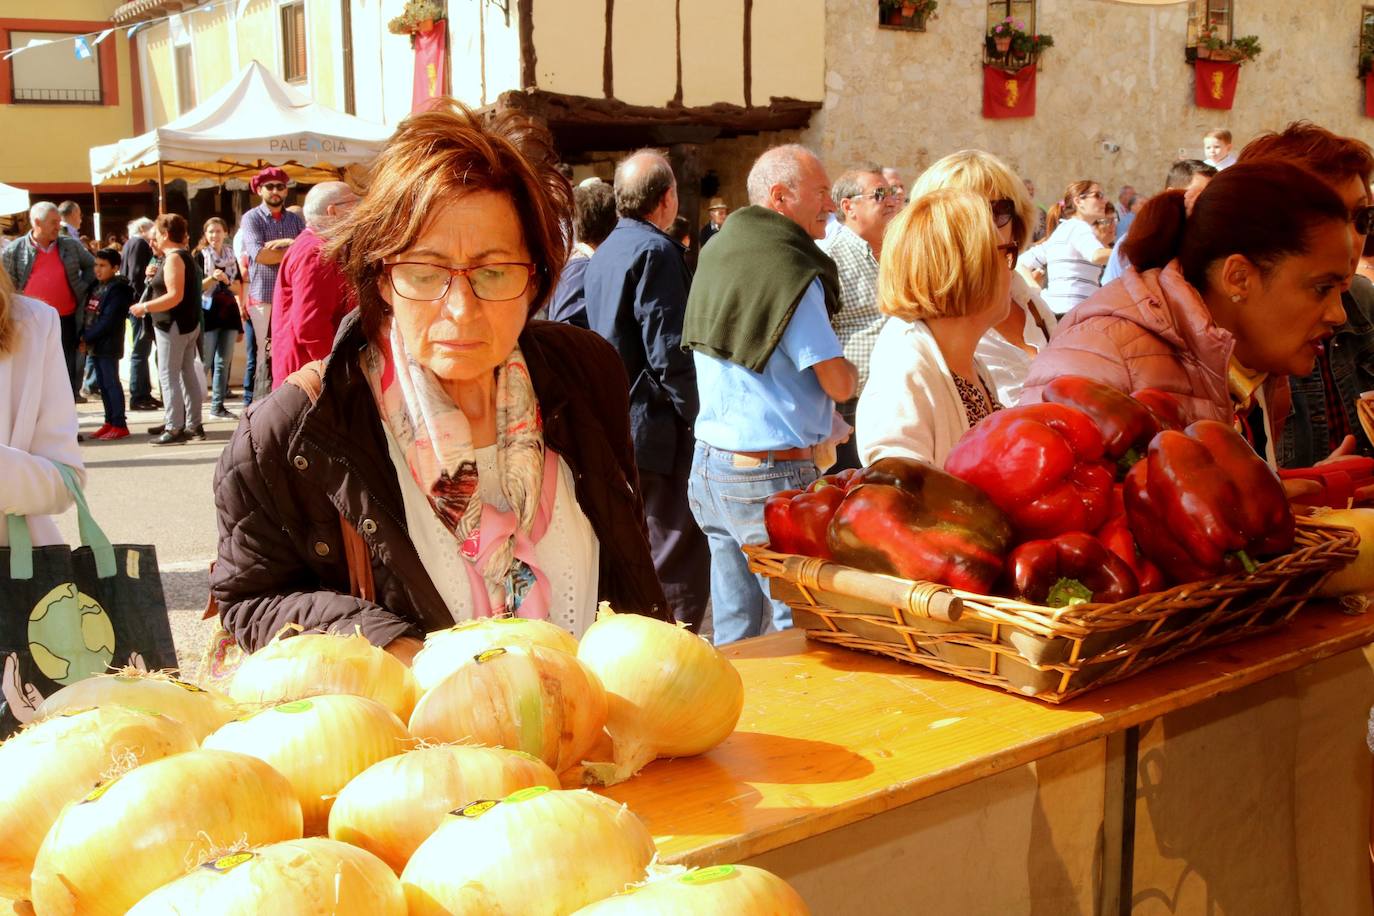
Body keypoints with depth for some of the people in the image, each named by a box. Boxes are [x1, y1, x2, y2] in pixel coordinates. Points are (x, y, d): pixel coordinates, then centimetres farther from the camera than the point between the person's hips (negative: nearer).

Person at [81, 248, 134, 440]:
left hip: (108, 345, -8)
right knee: (102, 384, 11)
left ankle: (119, 424, -2)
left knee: (111, 383, -6)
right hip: (95, 345, 8)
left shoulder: (117, 290, -12)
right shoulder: (96, 287, 14)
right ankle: (110, 422, 17)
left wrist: (87, 337, -15)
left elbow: (108, 321, -18)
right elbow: (88, 314, 14)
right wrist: (84, 337, 1)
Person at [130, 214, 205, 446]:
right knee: (187, 374, 11)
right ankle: (193, 425, 15)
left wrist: (145, 307, -17)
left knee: (168, 376, -8)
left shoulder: (173, 258, -14)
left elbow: (175, 296, -23)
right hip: (188, 324, 10)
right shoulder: (185, 256, 16)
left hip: (174, 325, -10)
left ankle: (175, 428, -9)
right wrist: (155, 278, 18)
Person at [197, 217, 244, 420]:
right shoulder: (200, 257, 0)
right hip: (208, 314, -4)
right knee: (204, 363, -7)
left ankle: (218, 406, 10)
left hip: (229, 314, 4)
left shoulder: (231, 257, 12)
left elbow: (238, 290, 9)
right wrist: (212, 278, -21)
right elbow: (196, 288, -6)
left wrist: (227, 281, -9)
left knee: (224, 363, 5)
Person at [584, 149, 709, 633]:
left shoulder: (604, 253, 15)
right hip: (654, 430, -10)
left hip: (612, 429, 10)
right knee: (676, 573, -4)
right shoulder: (655, 251, -14)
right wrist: (702, 420, -13)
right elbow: (669, 353, -20)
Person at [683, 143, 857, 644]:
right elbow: (840, 383, -13)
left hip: (708, 465, 9)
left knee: (734, 630, 14)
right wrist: (849, 370, 10)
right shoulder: (789, 272, -15)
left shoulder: (716, 252, 11)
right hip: (772, 476, -9)